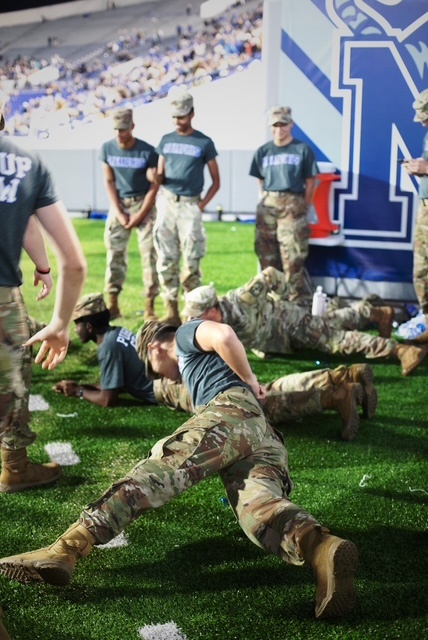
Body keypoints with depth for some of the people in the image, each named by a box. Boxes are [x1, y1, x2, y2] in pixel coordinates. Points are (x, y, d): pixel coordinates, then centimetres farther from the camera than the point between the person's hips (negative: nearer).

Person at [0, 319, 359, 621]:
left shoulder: (188, 333, 23)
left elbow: (225, 336, 1)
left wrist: (249, 381, 10)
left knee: (157, 470, -22)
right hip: (269, 443, 7)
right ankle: (322, 548, -54)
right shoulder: (198, 364, 48)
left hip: (233, 409, -7)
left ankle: (69, 547, -40)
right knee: (258, 508, -22)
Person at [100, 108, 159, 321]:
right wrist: (118, 213, -5)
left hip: (143, 203, -3)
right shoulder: (107, 149, -3)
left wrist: (139, 215, -11)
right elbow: (109, 181, 2)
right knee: (114, 253, 2)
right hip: (119, 203, 3)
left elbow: (154, 186, -8)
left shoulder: (148, 151, -13)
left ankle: (149, 307, -3)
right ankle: (113, 304, 8)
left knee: (149, 253, -6)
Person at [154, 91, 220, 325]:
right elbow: (160, 176, 14)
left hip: (190, 205, -3)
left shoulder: (204, 143, 1)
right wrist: (156, 177, -9)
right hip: (167, 203, 4)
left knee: (191, 260, -5)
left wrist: (203, 203, -6)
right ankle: (172, 312, 6)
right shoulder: (166, 140, 11)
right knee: (166, 260, 1)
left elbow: (216, 180, 4)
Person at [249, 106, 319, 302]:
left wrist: (302, 208, -1)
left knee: (293, 258, -9)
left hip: (293, 205, -3)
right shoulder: (263, 152, 11)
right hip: (267, 205, 4)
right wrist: (269, 201, 5)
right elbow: (261, 181, 14)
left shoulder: (303, 150, 3)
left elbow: (310, 182, 4)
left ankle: (299, 300, -4)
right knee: (267, 256, 6)